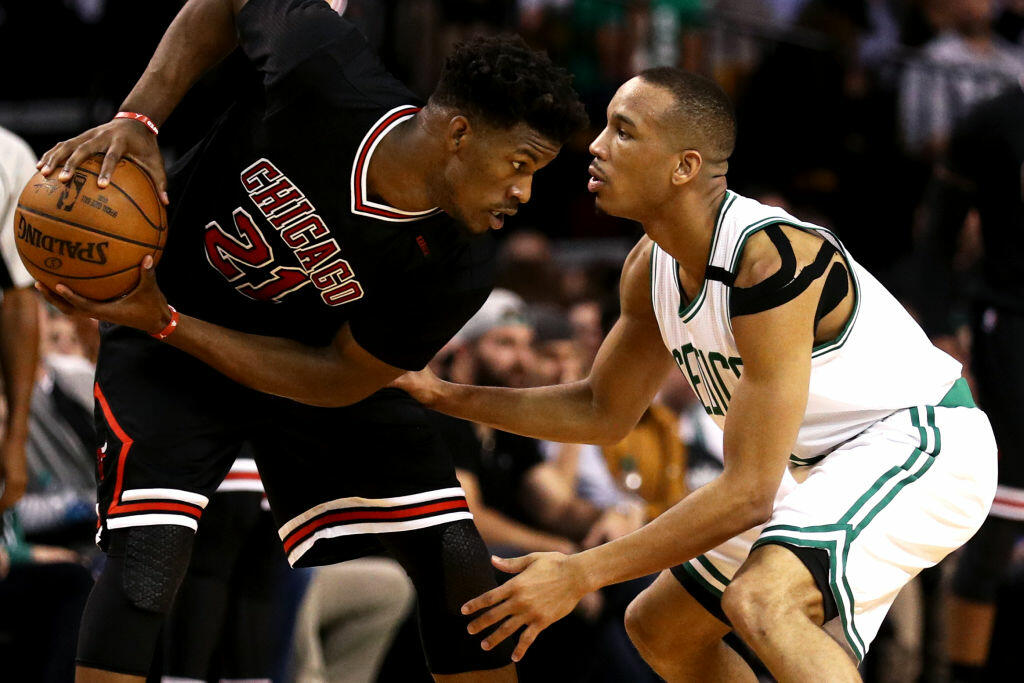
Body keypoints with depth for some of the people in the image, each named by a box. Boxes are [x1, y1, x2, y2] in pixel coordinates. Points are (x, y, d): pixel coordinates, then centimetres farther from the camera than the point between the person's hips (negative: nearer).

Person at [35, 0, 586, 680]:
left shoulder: (454, 273, -26)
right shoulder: (321, 70, -32)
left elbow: (339, 381, -17)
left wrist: (167, 322, -25)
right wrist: (137, 119, -24)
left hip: (306, 365, 3)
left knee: (457, 562, -4)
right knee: (147, 559, -24)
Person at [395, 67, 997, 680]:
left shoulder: (772, 259, -29)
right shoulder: (652, 267, -1)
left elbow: (747, 493, -29)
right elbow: (605, 413, 16)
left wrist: (580, 575, -27)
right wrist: (443, 396, 6)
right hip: (834, 467, 10)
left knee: (760, 601, -35)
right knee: (659, 630, 16)